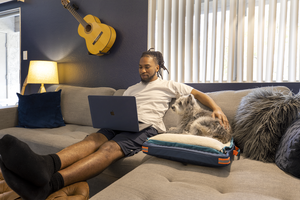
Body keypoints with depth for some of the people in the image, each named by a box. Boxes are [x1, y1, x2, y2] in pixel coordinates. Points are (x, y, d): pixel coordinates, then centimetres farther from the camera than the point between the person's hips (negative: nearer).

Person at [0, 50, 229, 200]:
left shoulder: (168, 85, 17)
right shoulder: (132, 89, 30)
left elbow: (198, 93, 15)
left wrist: (216, 108, -2)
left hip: (148, 127, -5)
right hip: (122, 125, 5)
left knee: (110, 148, -34)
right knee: (93, 139, -28)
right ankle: (46, 164, -56)